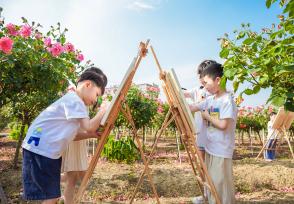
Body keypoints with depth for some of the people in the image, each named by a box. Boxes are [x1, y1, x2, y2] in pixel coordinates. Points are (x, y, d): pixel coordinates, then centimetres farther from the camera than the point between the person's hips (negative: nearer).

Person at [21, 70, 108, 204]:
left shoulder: (73, 101, 15)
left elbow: (71, 135, 14)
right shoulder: (74, 100, -15)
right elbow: (89, 127, -25)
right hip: (39, 150, -10)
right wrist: (103, 111, -11)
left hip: (48, 152, 10)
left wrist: (93, 135, 2)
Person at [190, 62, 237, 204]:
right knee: (210, 183, 19)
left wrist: (207, 116, -10)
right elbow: (193, 108, 11)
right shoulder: (210, 99, 8)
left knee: (221, 184, 2)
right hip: (209, 148, 8)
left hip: (221, 151, -8)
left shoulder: (227, 100, -16)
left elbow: (223, 125, -23)